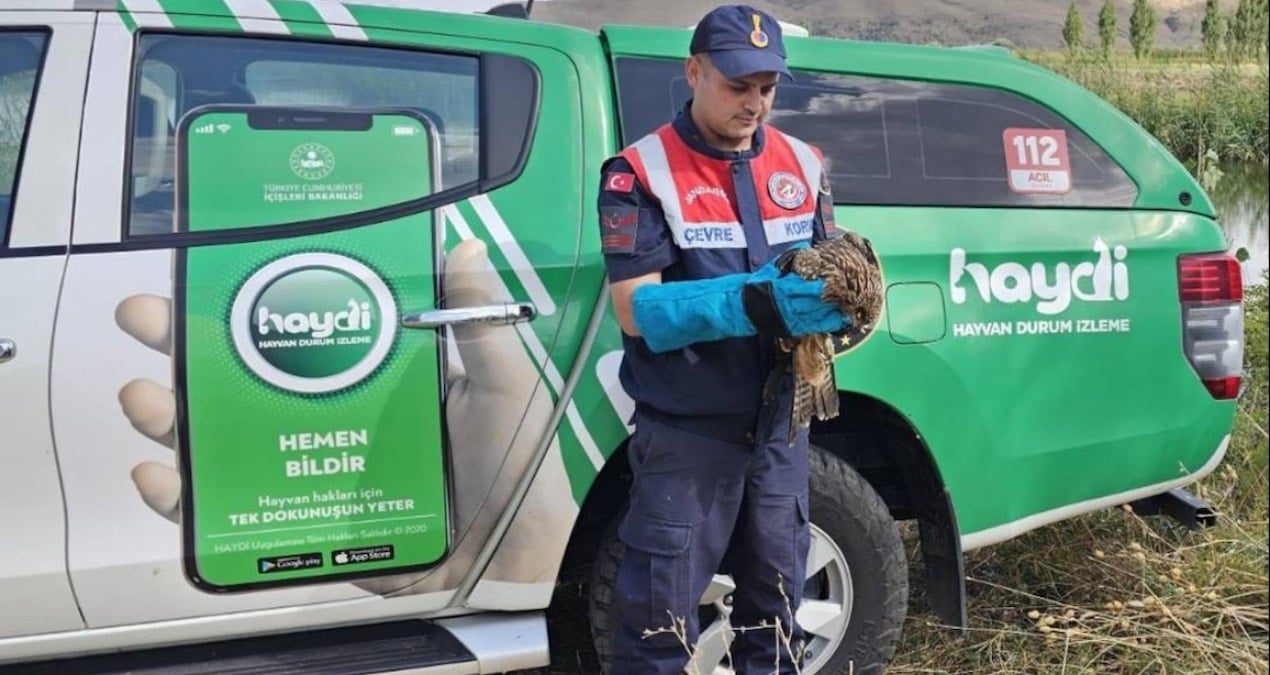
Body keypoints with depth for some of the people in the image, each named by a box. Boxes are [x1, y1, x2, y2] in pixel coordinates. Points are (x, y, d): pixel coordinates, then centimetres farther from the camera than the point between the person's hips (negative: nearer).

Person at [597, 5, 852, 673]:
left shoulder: (803, 164, 7)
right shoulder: (641, 173, -10)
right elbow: (637, 310, -18)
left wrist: (833, 300, -15)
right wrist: (754, 303, -30)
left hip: (779, 423, 5)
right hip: (685, 431, -5)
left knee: (776, 596, 19)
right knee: (661, 612, 2)